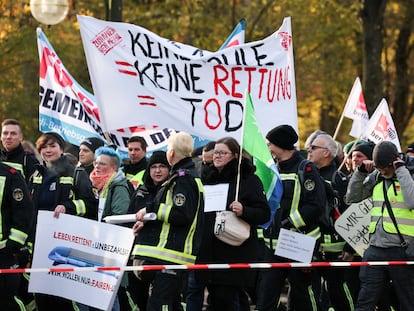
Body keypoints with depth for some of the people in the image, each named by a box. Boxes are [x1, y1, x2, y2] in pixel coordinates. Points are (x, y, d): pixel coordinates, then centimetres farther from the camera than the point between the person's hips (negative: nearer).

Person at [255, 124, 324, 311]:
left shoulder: (305, 168, -7)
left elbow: (314, 205, -15)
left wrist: (289, 223, -20)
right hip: (273, 245, 6)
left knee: (301, 294, 4)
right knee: (265, 294, -1)